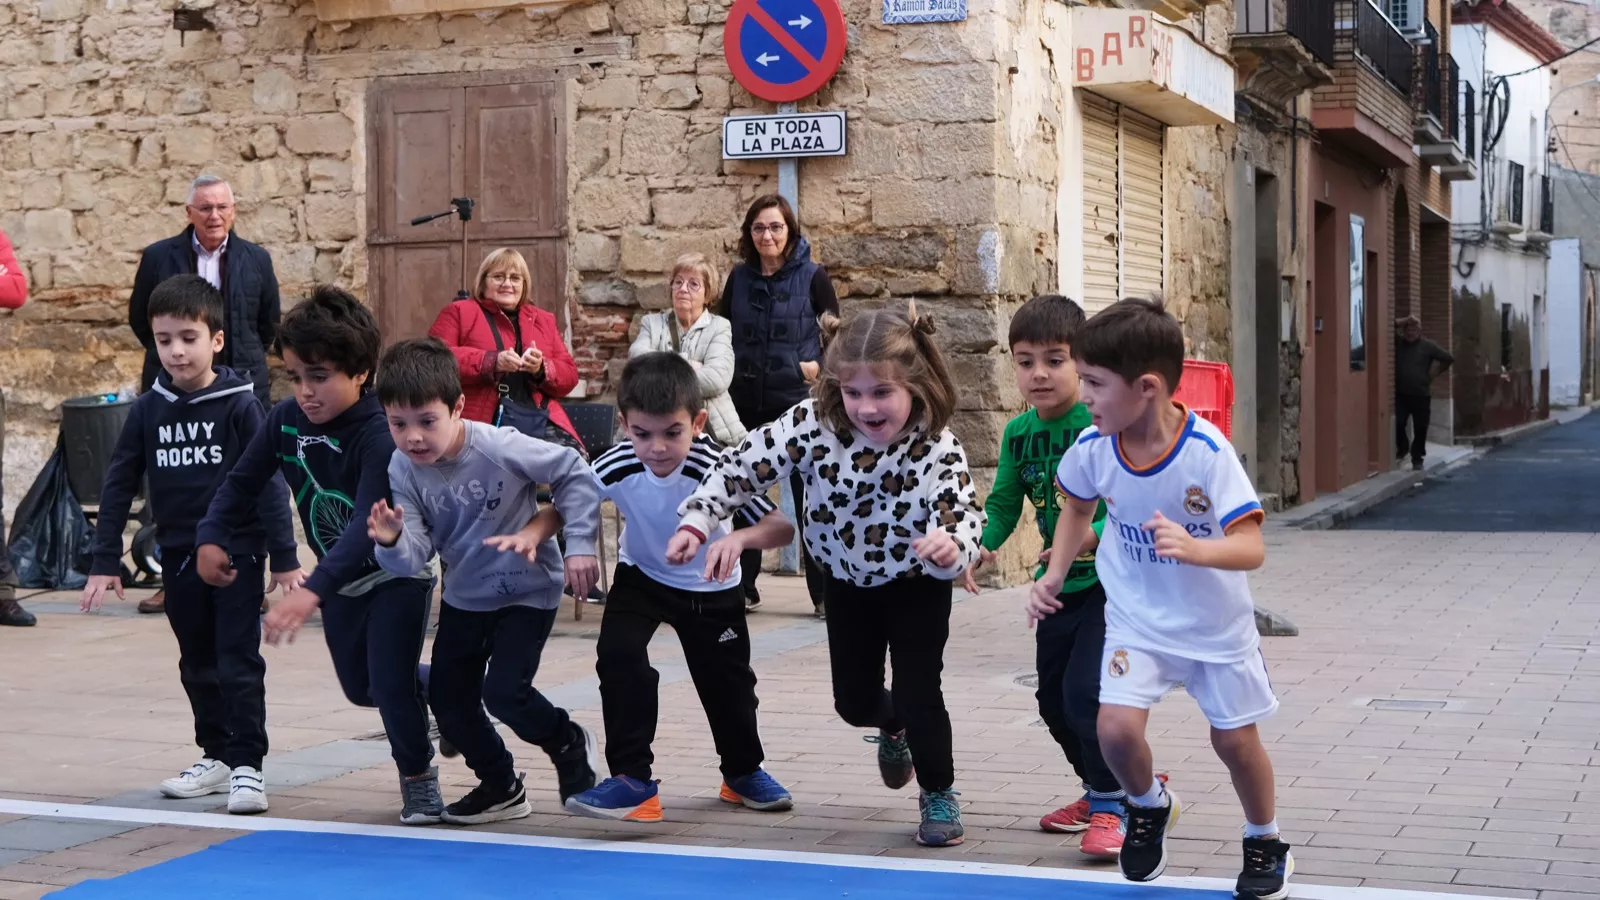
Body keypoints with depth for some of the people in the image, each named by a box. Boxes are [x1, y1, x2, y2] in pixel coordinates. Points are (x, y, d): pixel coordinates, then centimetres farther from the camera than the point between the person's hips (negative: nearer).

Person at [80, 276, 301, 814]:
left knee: (239, 662, -4)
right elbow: (119, 485, 6)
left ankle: (247, 765, 0)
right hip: (179, 556, 5)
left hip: (237, 552, -5)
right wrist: (104, 562, 3)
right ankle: (216, 756, 25)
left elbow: (268, 482, -9)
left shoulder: (239, 405, -9)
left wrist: (284, 557, -10)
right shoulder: (148, 410, 2)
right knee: (197, 664, 13)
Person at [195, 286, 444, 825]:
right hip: (343, 578, 7)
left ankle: (418, 780, 12)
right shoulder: (286, 421, -14)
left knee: (390, 681, -12)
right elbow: (244, 481, 1)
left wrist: (312, 591, -55)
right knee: (360, 687, 17)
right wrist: (211, 537, -15)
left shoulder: (382, 435, -34)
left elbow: (369, 525, -44)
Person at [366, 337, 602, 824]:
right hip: (464, 595, 5)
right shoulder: (403, 469, -13)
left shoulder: (500, 447, -27)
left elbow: (575, 473, -15)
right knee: (448, 699, 5)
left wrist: (580, 544, -15)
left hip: (528, 589, -5)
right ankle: (501, 787, 27)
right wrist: (393, 542, -38)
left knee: (504, 691, -16)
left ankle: (569, 743, 16)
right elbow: (416, 555, -15)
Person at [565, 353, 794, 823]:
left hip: (711, 586, -1)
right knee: (619, 654, -22)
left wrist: (739, 538, -57)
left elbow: (783, 525, -36)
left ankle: (744, 771, 39)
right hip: (641, 576, 1)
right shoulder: (616, 467, -31)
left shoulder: (715, 467, -36)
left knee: (726, 679, 11)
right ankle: (632, 779, -11)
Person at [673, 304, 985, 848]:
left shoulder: (936, 447, -32)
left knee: (918, 693, -9)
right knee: (853, 701, 12)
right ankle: (893, 727, 51)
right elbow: (745, 466, -19)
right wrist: (696, 522, -27)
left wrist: (951, 545, -66)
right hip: (847, 581, 3)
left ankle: (939, 796, 19)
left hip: (915, 584, -3)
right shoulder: (814, 425, -26)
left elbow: (965, 513, -43)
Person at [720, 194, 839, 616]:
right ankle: (743, 587, 17)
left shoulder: (812, 276, -3)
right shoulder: (739, 277, 6)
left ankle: (823, 592, 3)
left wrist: (820, 365, -11)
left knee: (809, 495, -2)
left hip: (796, 401, -3)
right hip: (745, 400, 3)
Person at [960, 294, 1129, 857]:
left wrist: (1094, 536, -38)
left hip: (1111, 581, -7)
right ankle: (1101, 787, 36)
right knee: (1053, 698, 14)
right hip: (1059, 585, 7)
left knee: (1086, 690, -18)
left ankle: (1110, 805, 0)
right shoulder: (1019, 433, 3)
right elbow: (1004, 501, 12)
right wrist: (982, 545, -5)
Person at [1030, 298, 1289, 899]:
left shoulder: (1207, 451, -27)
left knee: (1234, 738, 9)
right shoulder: (1092, 449, -15)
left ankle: (1265, 842, 37)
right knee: (1117, 727, -15)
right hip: (1136, 618, 2)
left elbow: (1251, 547, -30)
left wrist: (1194, 548, -48)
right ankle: (1148, 806, 18)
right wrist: (1053, 577, 0)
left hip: (1215, 621, -2)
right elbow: (1078, 508, 9)